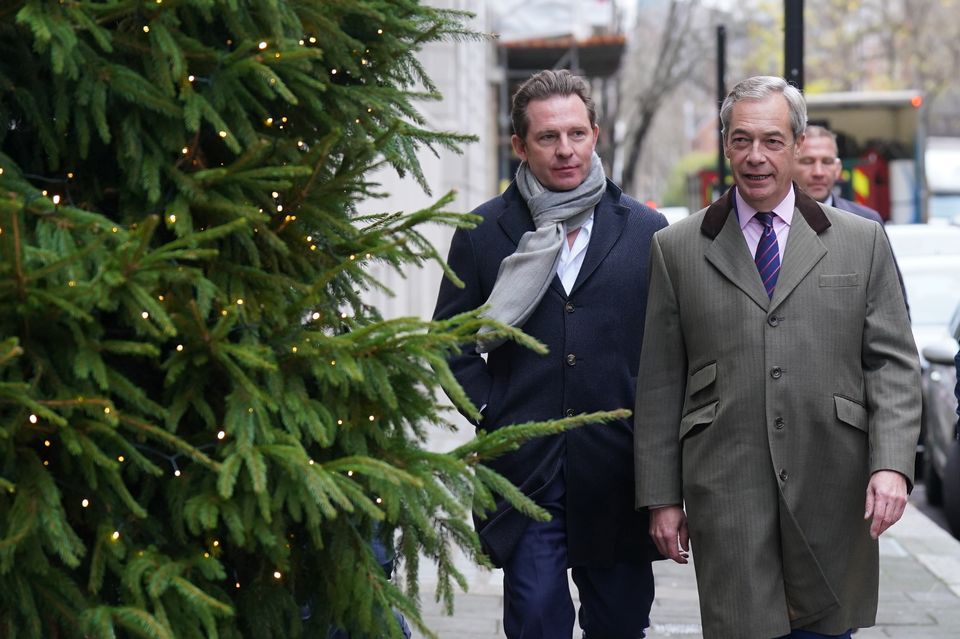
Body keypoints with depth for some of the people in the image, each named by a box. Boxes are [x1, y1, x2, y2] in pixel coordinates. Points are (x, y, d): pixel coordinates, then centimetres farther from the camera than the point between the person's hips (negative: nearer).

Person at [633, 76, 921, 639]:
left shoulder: (861, 243, 9)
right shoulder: (678, 249, 8)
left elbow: (894, 365, 5)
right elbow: (660, 383, 8)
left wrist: (892, 464, -9)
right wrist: (661, 496, 4)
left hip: (832, 497, 1)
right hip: (728, 500, -1)